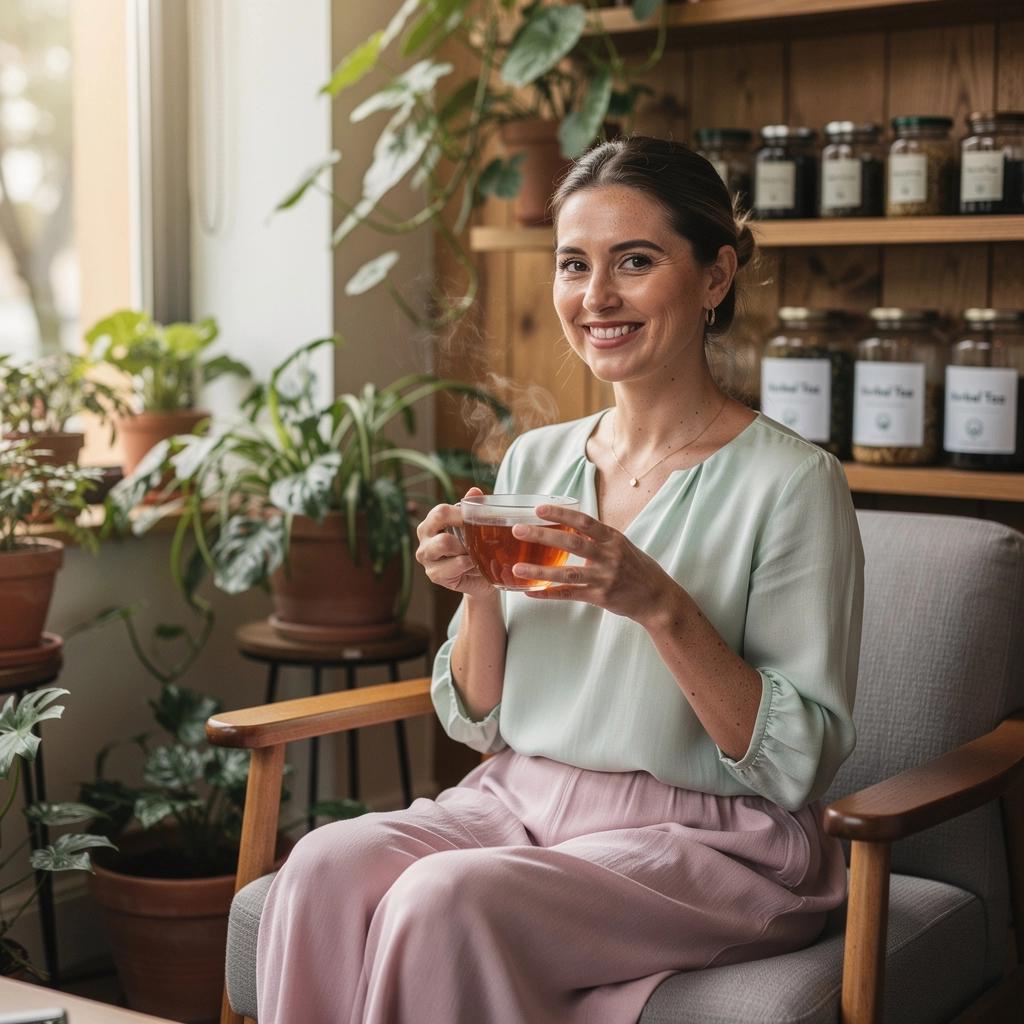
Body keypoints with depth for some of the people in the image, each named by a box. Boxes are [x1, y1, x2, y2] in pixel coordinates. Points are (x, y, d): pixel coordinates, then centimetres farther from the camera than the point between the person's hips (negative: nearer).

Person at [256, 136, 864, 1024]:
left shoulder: (792, 482, -9)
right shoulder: (533, 461, 8)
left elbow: (799, 765, -12)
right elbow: (476, 720, 12)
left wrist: (660, 607, -24)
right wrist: (479, 596, -8)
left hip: (706, 839, -5)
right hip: (519, 802, 5)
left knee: (448, 899, -30)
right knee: (326, 867, -24)